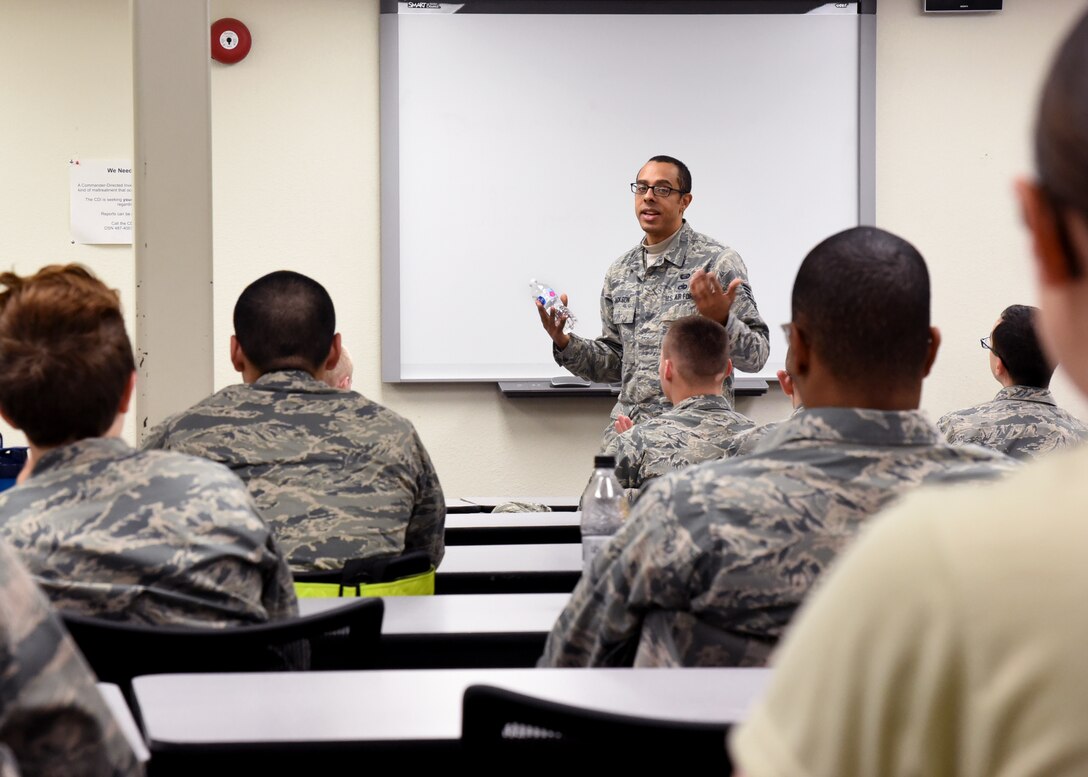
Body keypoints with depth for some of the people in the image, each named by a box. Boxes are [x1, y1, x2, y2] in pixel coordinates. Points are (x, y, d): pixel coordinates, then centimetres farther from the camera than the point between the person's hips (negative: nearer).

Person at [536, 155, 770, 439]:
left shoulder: (718, 262, -5)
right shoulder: (620, 271, 12)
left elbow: (756, 356, -7)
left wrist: (722, 320, -24)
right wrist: (565, 344, 4)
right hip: (626, 428, 5)